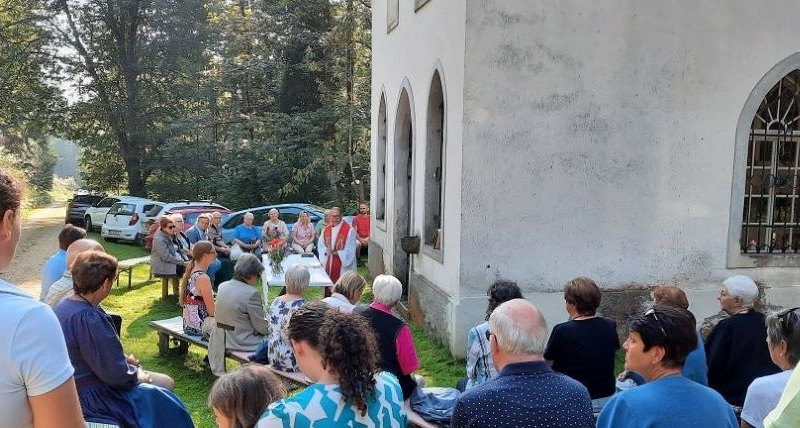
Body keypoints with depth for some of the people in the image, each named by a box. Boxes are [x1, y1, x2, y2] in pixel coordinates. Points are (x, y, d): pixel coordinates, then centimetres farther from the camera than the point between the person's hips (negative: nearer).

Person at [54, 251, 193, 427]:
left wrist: (122, 358, 3)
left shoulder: (65, 306, 2)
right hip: (90, 395, -10)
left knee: (167, 382, 13)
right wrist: (139, 375, -8)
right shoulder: (87, 318, -30)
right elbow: (117, 375, -27)